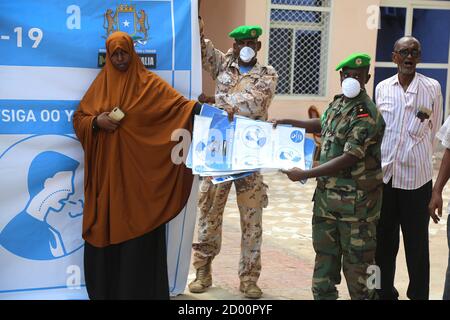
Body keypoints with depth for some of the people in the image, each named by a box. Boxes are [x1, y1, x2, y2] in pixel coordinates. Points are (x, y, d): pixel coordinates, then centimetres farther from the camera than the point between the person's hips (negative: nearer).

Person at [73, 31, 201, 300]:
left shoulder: (149, 83, 0)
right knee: (105, 227, 7)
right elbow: (79, 118, 11)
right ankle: (106, 289, 20)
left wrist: (198, 106, -29)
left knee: (138, 227, -2)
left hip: (138, 170, -3)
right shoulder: (100, 84, 10)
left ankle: (138, 289, 9)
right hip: (106, 170, 4)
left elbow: (179, 104, -9)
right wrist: (96, 121, -10)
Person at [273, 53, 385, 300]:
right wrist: (289, 122, 21)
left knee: (356, 260, 2)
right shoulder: (338, 103, 8)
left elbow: (349, 159, -24)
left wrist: (304, 174, -22)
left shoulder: (366, 115, -19)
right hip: (326, 194, 8)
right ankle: (323, 295, 27)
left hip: (355, 202, -8)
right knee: (324, 254, 15)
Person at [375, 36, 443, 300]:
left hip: (416, 177, -3)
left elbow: (434, 131, 6)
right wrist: (381, 162, 12)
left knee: (417, 242, 4)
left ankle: (419, 294, 15)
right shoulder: (382, 88, 7)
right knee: (384, 240, 10)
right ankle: (385, 292, 23)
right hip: (384, 175, 3)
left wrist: (414, 159, 7)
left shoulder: (432, 88, -2)